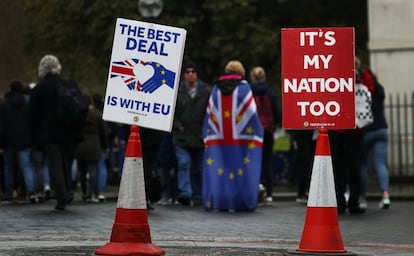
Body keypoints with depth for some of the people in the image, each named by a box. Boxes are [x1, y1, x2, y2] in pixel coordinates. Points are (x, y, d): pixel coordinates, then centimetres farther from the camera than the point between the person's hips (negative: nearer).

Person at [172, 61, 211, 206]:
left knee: (198, 168, 9)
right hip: (181, 137, -1)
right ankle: (184, 193, -22)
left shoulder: (206, 91, 1)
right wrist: (177, 126, -5)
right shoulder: (176, 91, 0)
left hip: (200, 137, 1)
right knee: (183, 164, -15)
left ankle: (197, 196, 20)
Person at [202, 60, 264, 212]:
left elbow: (209, 114, 9)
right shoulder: (244, 88, -1)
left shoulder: (216, 89, 8)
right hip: (240, 139, -3)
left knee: (218, 170, 6)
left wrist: (208, 138, 15)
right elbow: (251, 113, -4)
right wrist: (256, 135, 3)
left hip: (219, 139, 3)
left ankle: (216, 202, 3)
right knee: (240, 170, 1)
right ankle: (237, 203, -3)